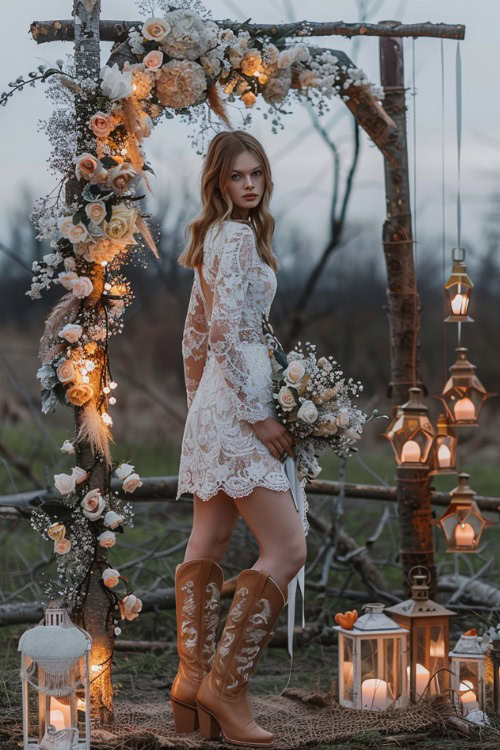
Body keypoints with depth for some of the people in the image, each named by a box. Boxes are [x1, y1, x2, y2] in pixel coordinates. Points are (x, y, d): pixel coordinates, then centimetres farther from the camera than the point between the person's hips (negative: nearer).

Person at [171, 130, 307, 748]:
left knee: (208, 543, 10)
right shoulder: (238, 236, -12)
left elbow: (194, 336, 23)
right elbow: (224, 330, -22)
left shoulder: (217, 238, 18)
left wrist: (199, 406, 27)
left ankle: (192, 681, 13)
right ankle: (225, 684, -11)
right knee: (287, 547, -12)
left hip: (212, 405, 11)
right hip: (234, 402, -11)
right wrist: (258, 415, -20)